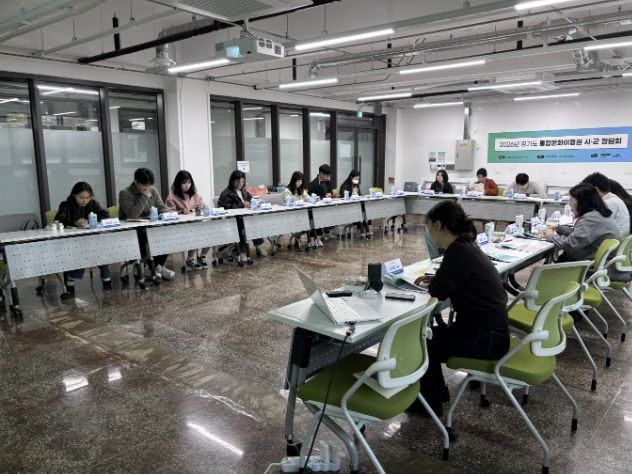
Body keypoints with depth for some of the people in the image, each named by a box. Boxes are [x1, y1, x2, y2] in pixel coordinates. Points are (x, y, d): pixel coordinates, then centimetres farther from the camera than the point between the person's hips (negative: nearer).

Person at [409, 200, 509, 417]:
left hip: (484, 339, -9)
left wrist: (434, 283, 2)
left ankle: (429, 403, 17)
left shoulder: (459, 251, -23)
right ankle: (436, 391, 31)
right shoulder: (466, 245, 6)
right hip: (488, 330, 9)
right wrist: (435, 279, 6)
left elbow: (438, 292, -18)